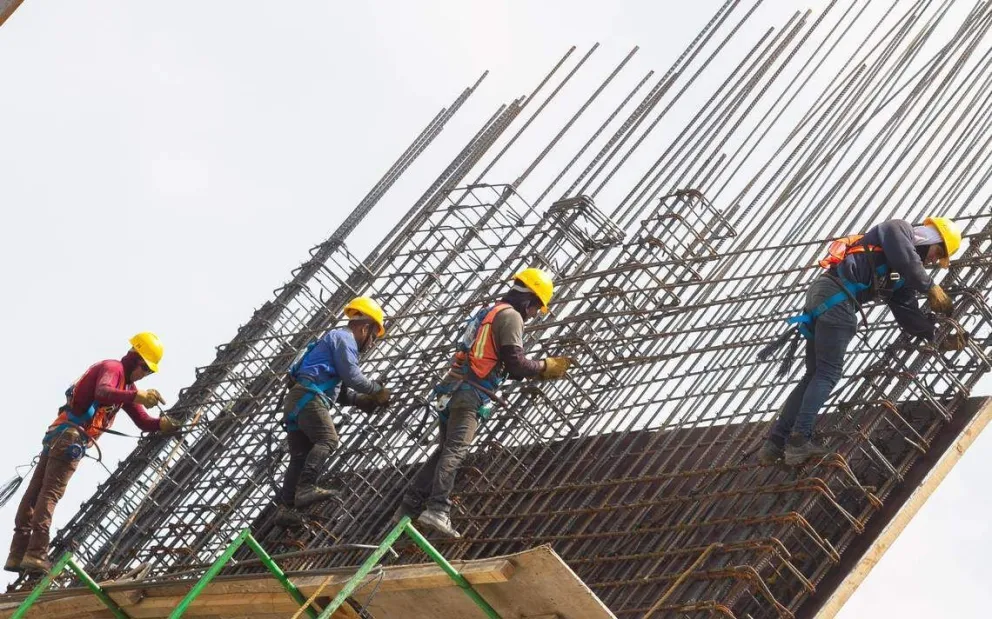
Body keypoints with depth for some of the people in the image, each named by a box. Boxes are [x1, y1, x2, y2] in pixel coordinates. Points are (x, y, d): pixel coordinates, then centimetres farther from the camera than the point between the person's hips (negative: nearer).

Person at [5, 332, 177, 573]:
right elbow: (102, 393, -28)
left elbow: (143, 421, 22)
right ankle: (36, 554, -21)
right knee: (50, 494, -15)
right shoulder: (113, 368, -6)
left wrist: (163, 424, 2)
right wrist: (137, 396, -42)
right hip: (71, 437, -10)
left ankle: (17, 555, 7)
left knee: (35, 493, 6)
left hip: (58, 436, 10)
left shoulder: (127, 386, 24)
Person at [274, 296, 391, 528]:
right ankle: (306, 487, -35)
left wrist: (361, 400, 18)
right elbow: (352, 377, -11)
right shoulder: (344, 338, 0)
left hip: (295, 400, 10)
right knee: (327, 440, -21)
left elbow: (340, 391, 30)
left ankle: (285, 507, -2)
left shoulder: (337, 338, 31)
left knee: (300, 455, 4)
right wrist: (378, 390, 2)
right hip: (309, 397, -10)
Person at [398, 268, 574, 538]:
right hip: (472, 394, -9)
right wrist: (546, 367, 4)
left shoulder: (489, 313, 27)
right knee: (455, 451, -19)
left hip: (453, 391, 9)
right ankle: (437, 510, -31)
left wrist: (538, 371, 28)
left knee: (444, 451, 12)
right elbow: (515, 362, -11)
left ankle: (408, 508, 9)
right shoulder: (510, 316, -3)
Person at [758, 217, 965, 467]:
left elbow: (909, 314, 25)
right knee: (828, 373, -11)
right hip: (835, 295, -9)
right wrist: (932, 288, 0)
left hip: (821, 296, 9)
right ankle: (798, 441, -17)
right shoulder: (898, 229, 7)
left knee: (814, 375, 8)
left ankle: (775, 444, 5)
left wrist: (940, 338, 16)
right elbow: (906, 259, -12)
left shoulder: (902, 278, 30)